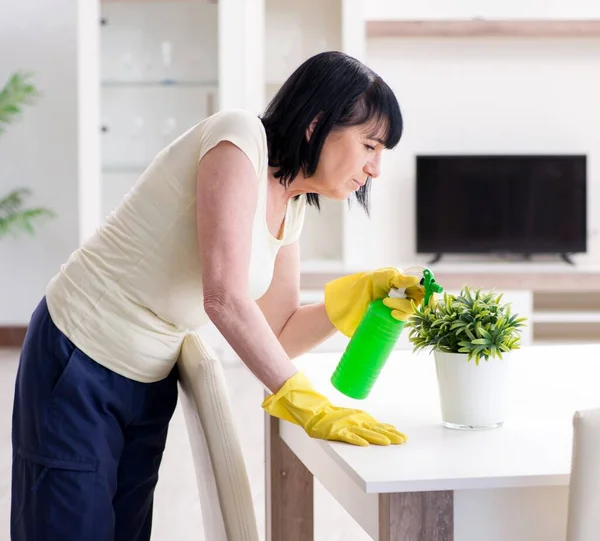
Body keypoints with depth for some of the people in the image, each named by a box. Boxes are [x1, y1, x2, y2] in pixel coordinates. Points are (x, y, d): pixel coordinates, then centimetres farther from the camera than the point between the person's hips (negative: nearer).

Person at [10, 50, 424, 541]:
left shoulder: (290, 207, 4)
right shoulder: (240, 139, -21)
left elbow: (277, 336, 5)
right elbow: (224, 298, -31)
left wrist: (361, 294, -10)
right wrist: (308, 405, -30)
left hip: (150, 384, 8)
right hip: (78, 365, -8)